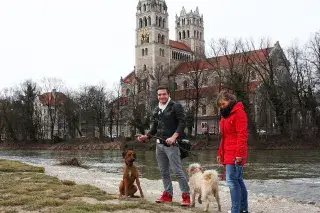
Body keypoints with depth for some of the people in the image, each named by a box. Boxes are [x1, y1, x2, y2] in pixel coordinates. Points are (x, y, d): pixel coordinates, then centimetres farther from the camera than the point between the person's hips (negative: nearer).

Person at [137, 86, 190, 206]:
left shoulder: (176, 106, -5)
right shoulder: (157, 110, 16)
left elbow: (182, 122, -12)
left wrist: (174, 137, -22)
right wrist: (146, 136, 7)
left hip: (171, 144, -7)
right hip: (159, 144, 7)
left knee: (177, 170, -9)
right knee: (163, 171, 11)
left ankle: (186, 195, -2)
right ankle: (168, 194, 21)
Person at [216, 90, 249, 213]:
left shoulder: (239, 112, -10)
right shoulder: (226, 115, 19)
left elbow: (242, 135, -17)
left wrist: (239, 154, -22)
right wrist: (220, 153, 18)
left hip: (235, 155, -9)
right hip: (227, 154, 9)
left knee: (232, 180, -11)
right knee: (238, 180, 13)